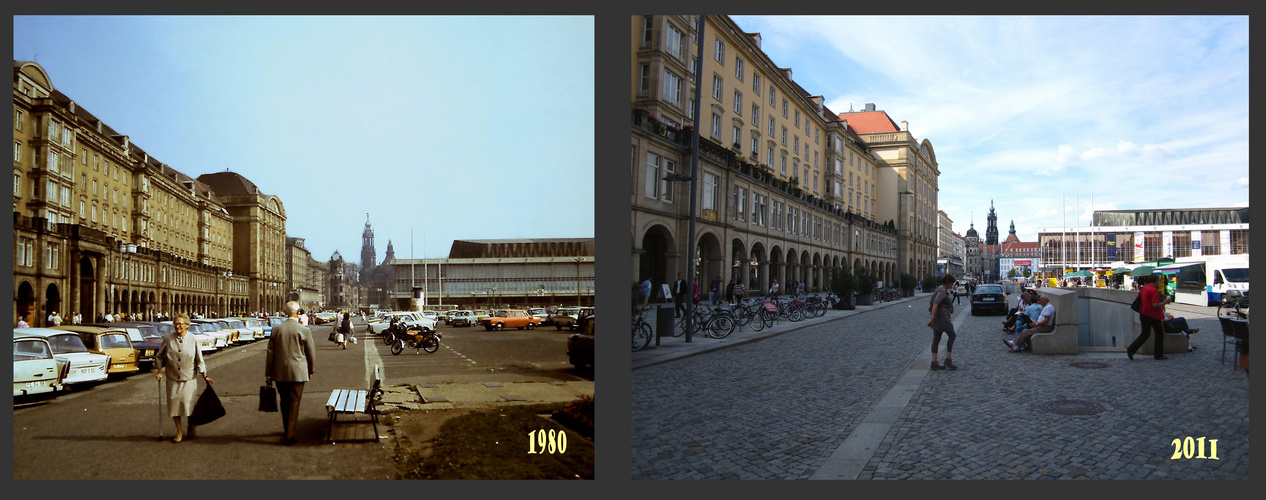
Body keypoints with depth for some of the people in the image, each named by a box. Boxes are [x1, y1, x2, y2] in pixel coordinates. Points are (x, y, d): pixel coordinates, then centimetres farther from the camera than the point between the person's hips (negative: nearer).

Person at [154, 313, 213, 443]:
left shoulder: (193, 340, -3)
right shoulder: (168, 340, -1)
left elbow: (199, 359, 4)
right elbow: (159, 356, 13)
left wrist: (205, 376, 4)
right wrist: (159, 371, 4)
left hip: (189, 380, -2)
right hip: (173, 379, 2)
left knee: (188, 405, -3)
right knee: (174, 405, 2)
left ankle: (191, 425, 27)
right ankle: (179, 432, 18)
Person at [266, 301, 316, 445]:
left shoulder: (276, 329, 1)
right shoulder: (304, 330, -9)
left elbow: (270, 353, 4)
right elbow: (311, 353, -1)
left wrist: (268, 374, 10)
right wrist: (310, 371, 14)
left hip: (280, 373, 3)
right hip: (297, 372, -3)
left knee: (284, 402, 18)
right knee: (294, 403, 3)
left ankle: (287, 428, 33)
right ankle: (289, 435, 2)